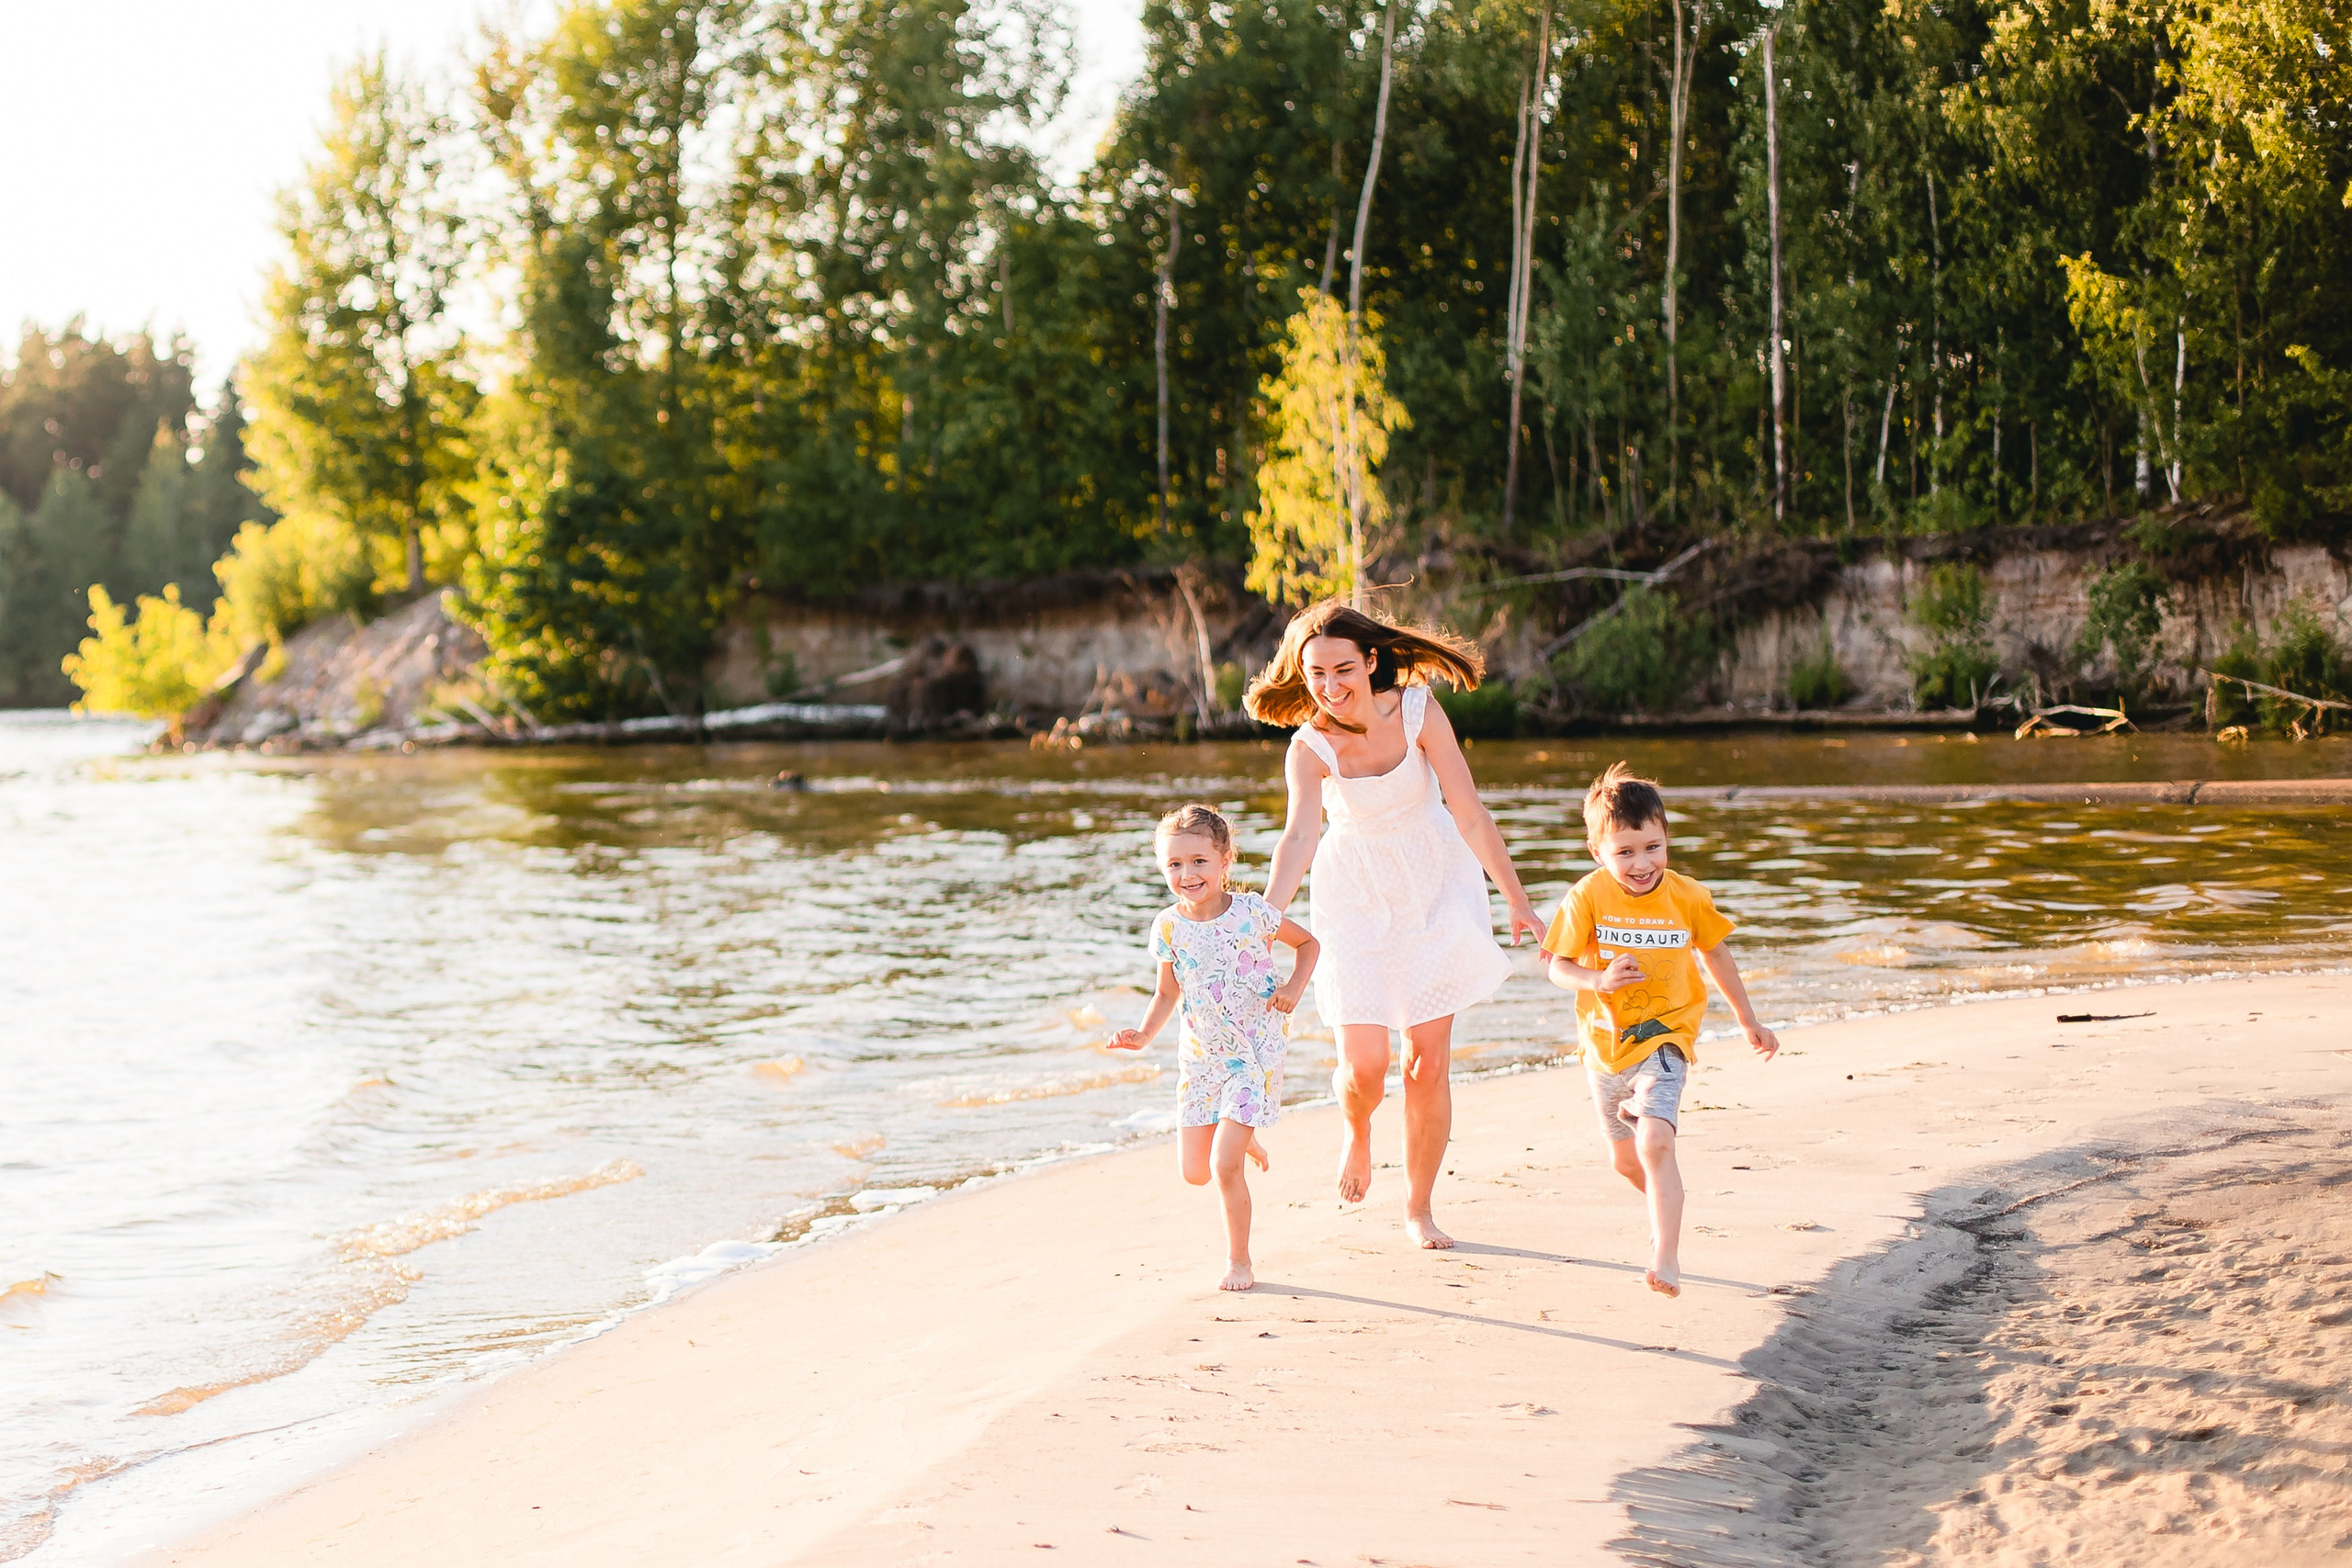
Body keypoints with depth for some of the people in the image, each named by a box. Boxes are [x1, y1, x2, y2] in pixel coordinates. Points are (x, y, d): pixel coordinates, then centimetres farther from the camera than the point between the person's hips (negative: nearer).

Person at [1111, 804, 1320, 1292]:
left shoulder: (1253, 912, -14)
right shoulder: (1169, 926, -6)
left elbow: (1307, 943, 4)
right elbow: (1167, 993, 6)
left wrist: (1294, 987, -13)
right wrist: (1144, 1034, -11)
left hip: (1252, 1054, -4)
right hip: (1200, 1056, 4)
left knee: (1225, 1166, -13)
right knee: (1194, 1172, 7)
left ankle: (1239, 1261, 6)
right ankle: (1240, 1137, 40)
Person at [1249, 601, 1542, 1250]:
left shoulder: (1417, 710, -18)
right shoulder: (1310, 747, -20)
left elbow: (1471, 815, -14)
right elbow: (1300, 837, -35)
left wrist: (1517, 902, -10)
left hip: (1435, 886, 1)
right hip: (1356, 897, -1)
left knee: (1430, 1061, 2)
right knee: (1364, 1064, -8)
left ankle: (1418, 1208, 20)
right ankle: (1357, 1132, 31)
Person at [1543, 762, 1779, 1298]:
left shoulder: (1687, 897, -8)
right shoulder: (1588, 898, -12)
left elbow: (1717, 956, 8)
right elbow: (1559, 967, -9)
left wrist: (1749, 1022, 17)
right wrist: (1598, 980, -30)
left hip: (1664, 1040, -2)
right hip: (1605, 1046, 2)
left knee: (1654, 1141, -24)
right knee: (1625, 1159, 18)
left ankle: (1666, 1257, -23)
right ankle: (1668, 1211, 49)